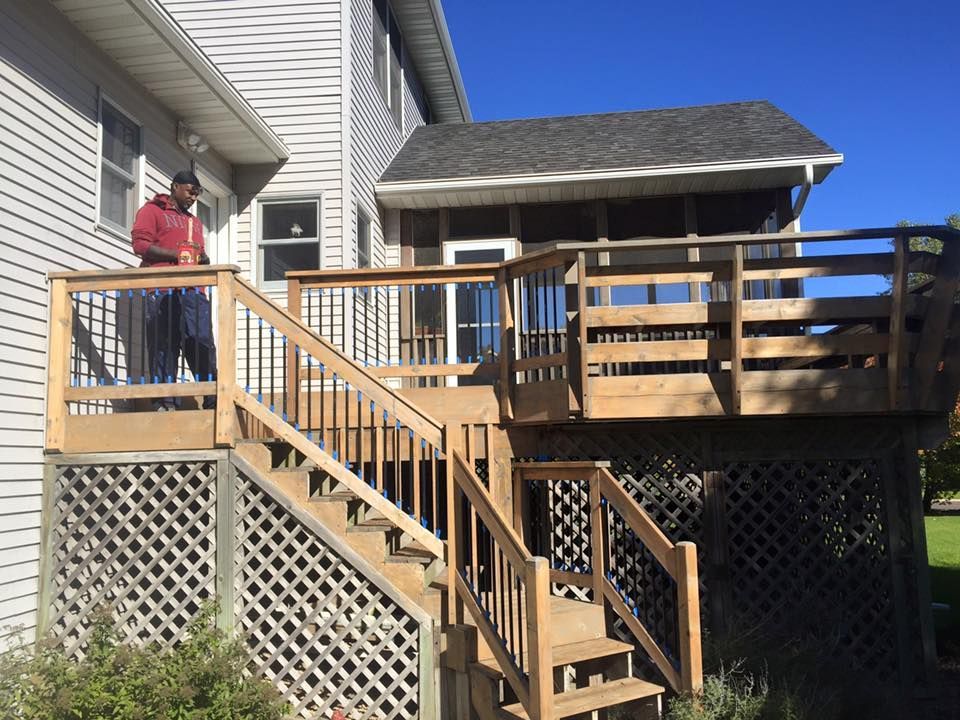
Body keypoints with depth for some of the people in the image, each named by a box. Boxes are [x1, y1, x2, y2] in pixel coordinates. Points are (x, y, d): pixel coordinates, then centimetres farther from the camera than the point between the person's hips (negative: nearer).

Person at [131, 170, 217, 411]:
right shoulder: (152, 211, 8)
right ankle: (165, 403, -7)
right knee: (165, 347, -8)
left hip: (194, 291, 6)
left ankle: (213, 401, -2)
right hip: (163, 291, -6)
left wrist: (203, 259, 10)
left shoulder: (195, 221, 30)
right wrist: (177, 255, -12)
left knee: (203, 344, -3)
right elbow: (140, 243, -5)